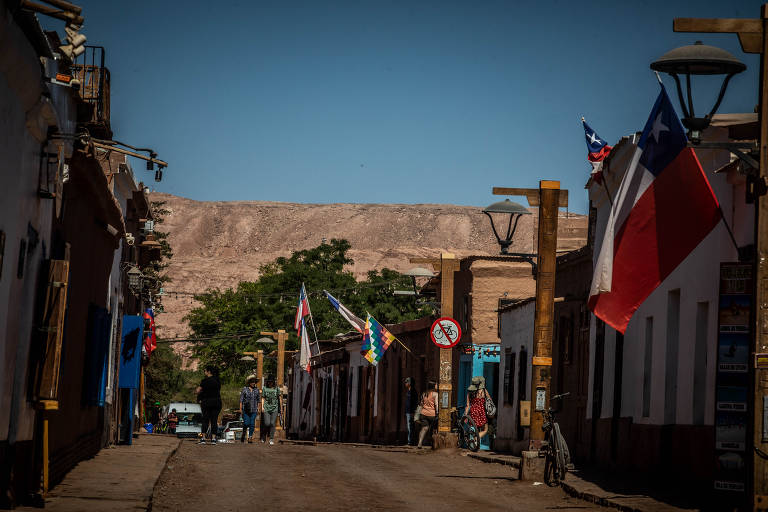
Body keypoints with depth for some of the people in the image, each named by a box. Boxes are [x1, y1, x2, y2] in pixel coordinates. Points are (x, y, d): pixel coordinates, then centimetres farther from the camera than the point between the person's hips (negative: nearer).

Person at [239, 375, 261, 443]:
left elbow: (258, 400, 13)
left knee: (252, 424, -3)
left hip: (254, 410, 2)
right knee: (246, 423, -7)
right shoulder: (244, 389, 1)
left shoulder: (257, 390, 9)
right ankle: (243, 434, 16)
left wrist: (258, 408, 6)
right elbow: (241, 400, 1)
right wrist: (240, 409, -4)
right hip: (245, 410, -2)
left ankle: (250, 437, 4)